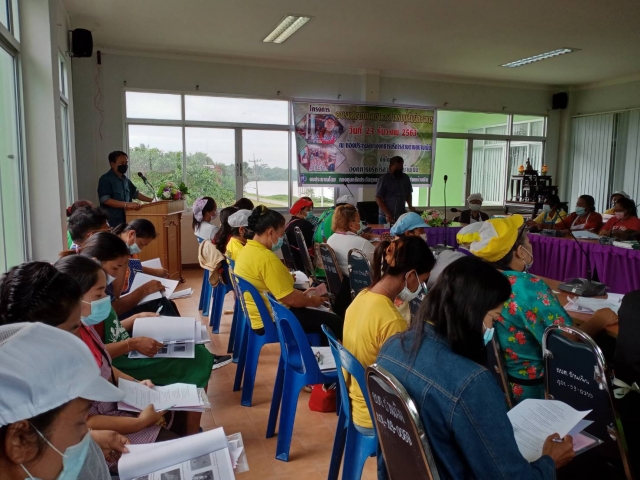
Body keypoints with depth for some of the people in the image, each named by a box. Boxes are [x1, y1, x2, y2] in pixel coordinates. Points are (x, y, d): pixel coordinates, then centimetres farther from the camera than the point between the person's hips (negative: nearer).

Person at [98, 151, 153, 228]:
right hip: (112, 222, -7)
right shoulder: (105, 179, -8)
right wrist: (126, 204, -27)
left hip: (125, 220, 7)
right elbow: (105, 200, -18)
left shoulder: (125, 180, 16)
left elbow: (135, 193, 28)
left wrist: (152, 200, 18)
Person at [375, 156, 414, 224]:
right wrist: (388, 214, -17)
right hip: (385, 217, -3)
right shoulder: (383, 179, -8)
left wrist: (410, 206, 2)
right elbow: (378, 198, -10)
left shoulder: (406, 178, 5)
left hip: (401, 217, 3)